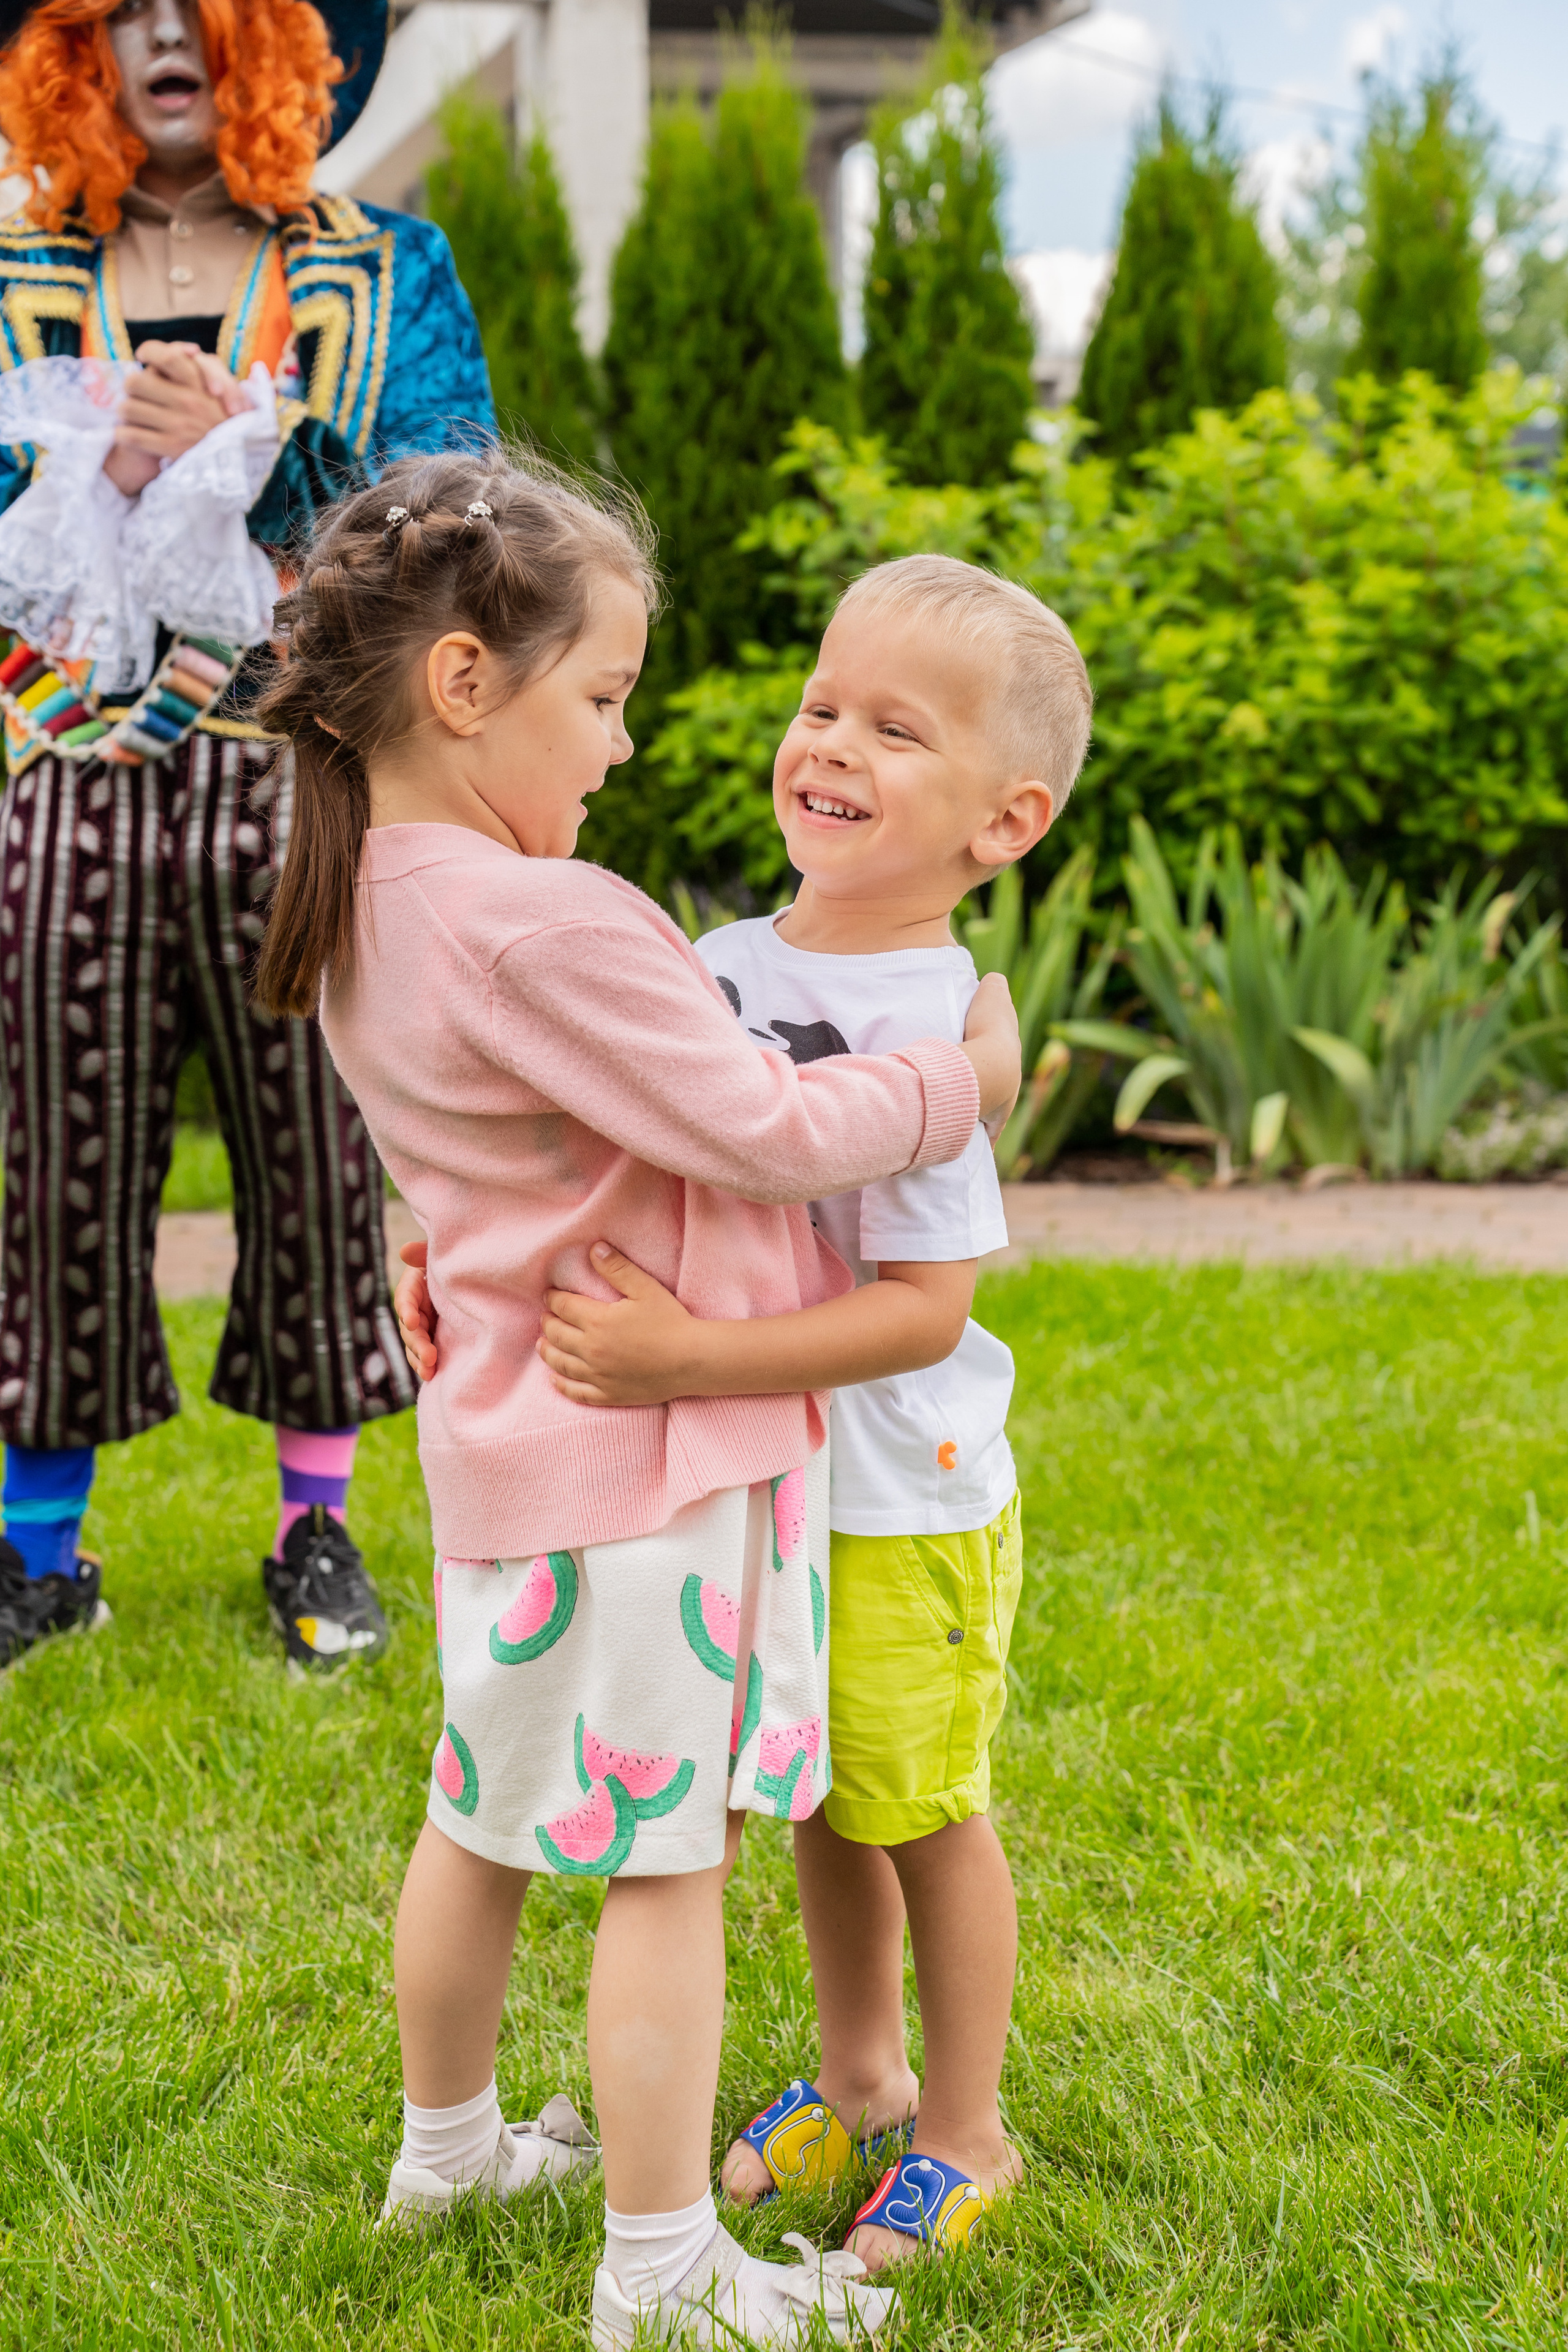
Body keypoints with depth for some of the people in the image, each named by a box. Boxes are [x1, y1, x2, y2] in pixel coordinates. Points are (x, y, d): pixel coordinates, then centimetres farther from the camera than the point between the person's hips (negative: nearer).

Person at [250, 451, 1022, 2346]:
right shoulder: (549, 927, -25)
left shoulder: (369, 915, 5)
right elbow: (766, 1132, -21)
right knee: (666, 1863, 1)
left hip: (506, 1440, 9)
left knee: (484, 1814, 22)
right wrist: (962, 1081, -6)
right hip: (641, 1462, -9)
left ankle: (448, 2142, 40)